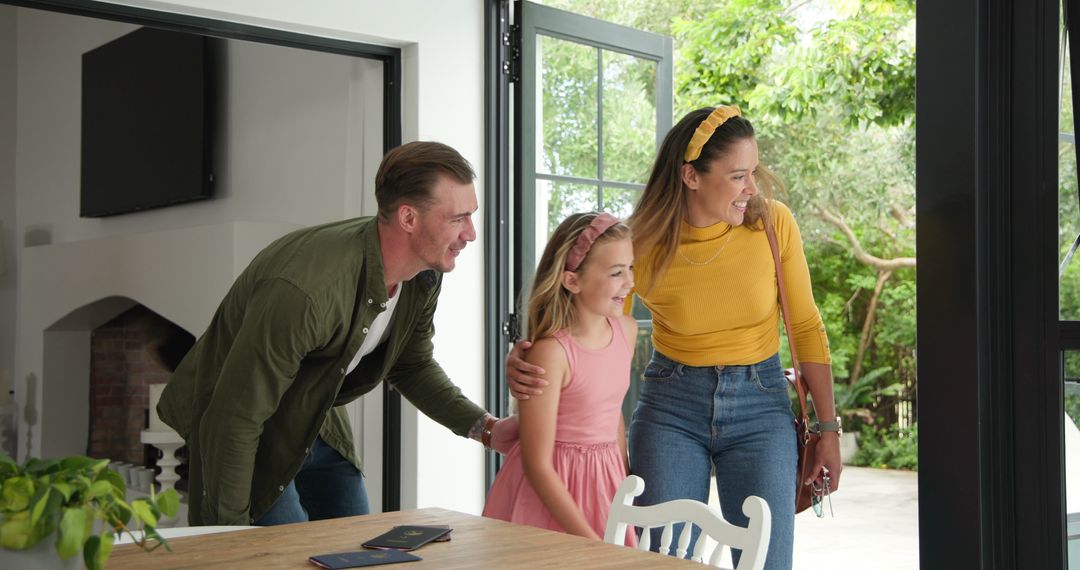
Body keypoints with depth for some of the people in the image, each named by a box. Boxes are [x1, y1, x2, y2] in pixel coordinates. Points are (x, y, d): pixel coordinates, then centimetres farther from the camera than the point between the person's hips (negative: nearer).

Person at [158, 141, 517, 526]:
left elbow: (412, 367, 7)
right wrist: (232, 530, -24)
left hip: (319, 424, 8)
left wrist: (484, 428, -6)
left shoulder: (424, 279, -11)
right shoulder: (304, 289, -38)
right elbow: (234, 419, -32)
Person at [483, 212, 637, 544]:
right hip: (550, 490, -6)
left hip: (605, 481, 6)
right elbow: (537, 465, -19)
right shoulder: (551, 352, -22)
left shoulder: (626, 330, -1)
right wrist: (591, 542, -19)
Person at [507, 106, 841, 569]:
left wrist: (829, 428, 1)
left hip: (760, 407, 1)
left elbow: (806, 326, 1)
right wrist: (524, 357, -22)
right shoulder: (640, 244, -13)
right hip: (671, 408, 0)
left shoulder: (772, 223, -10)